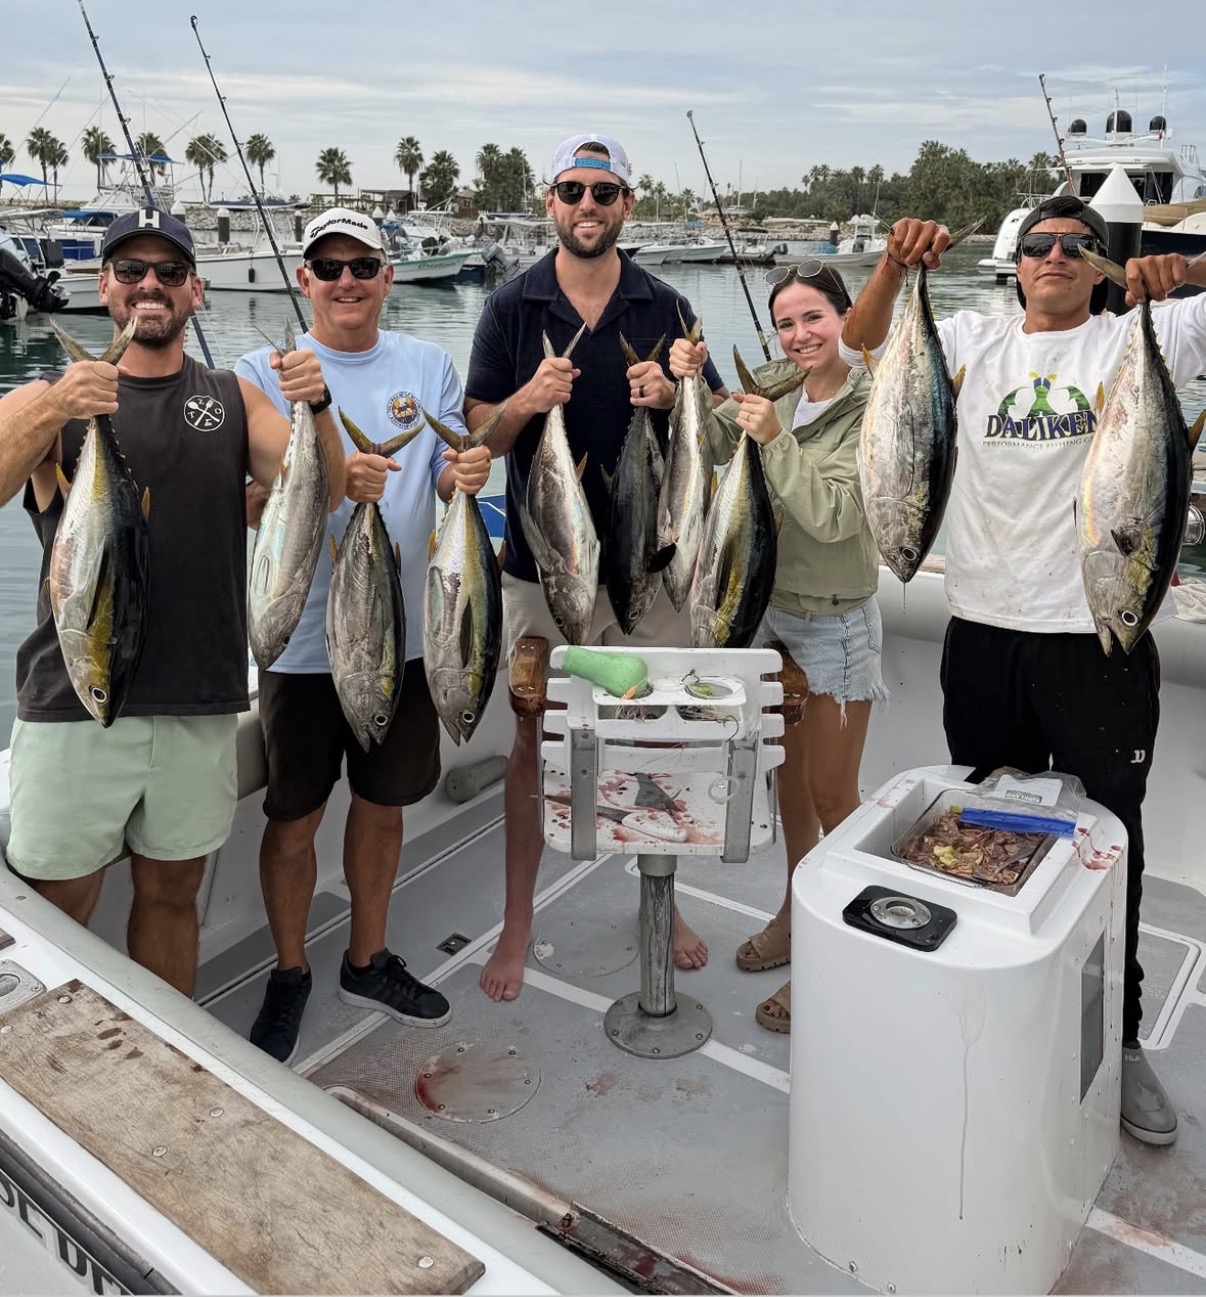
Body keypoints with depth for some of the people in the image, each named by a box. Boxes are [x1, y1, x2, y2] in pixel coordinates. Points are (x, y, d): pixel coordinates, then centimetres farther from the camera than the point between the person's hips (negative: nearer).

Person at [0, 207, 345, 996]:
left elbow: (322, 494, -2)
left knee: (172, 893, 15)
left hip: (200, 702, 2)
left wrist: (316, 408, -20)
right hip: (77, 701, -2)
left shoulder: (235, 398, 10)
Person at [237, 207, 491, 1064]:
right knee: (295, 818, 8)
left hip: (404, 629, 3)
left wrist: (466, 474, -20)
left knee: (384, 804, 17)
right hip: (304, 635, -3)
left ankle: (369, 960, 37)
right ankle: (290, 976, 31)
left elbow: (447, 480, 4)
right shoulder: (263, 372, -4)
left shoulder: (430, 366, 5)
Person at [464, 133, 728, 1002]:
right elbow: (479, 433, 1)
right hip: (542, 560, -1)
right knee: (534, 740, 6)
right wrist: (529, 399, -20)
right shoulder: (513, 307, 2)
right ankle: (518, 921, 22)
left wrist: (671, 396, -14)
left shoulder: (665, 307, 4)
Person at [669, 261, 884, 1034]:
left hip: (833, 622, -6)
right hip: (766, 606, 6)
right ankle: (796, 912, 38)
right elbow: (708, 446, -1)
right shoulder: (772, 387, 1)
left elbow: (835, 516, -23)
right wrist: (689, 386, -16)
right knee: (790, 771, 19)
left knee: (833, 793, 3)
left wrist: (775, 439, -28)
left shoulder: (871, 409, -17)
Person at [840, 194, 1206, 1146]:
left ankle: (1118, 1036, 25)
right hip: (984, 629, 3)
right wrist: (896, 265, -14)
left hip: (1100, 636, -2)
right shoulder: (974, 342, 10)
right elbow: (862, 344, 3)